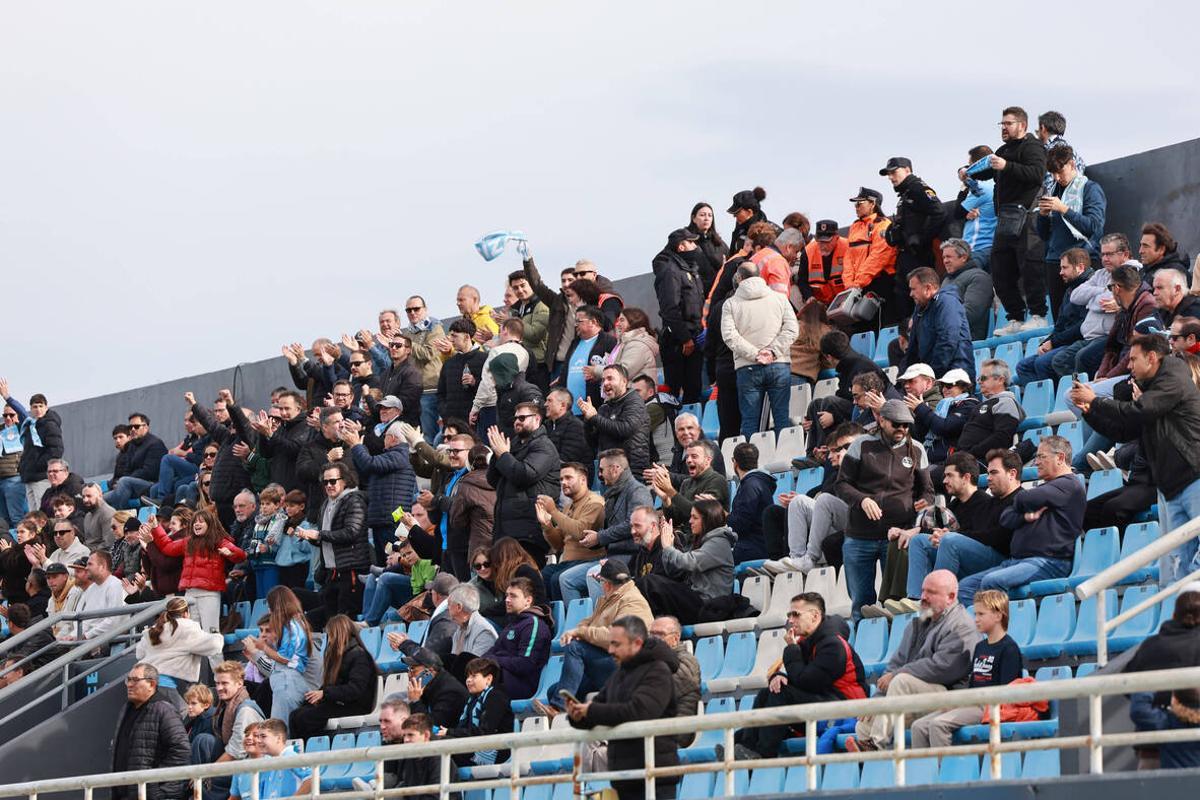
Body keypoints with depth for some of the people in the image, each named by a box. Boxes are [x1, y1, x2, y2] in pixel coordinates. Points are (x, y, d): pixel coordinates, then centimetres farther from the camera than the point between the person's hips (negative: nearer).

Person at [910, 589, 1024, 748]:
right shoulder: (980, 647, 21)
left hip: (989, 707, -9)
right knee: (919, 726, -7)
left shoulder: (1009, 648, -7)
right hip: (972, 704, 9)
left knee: (938, 723, -28)